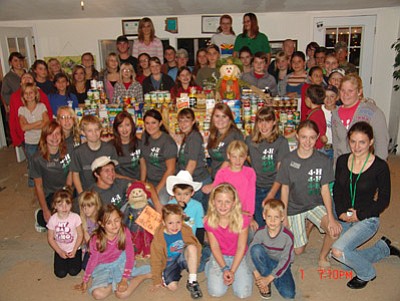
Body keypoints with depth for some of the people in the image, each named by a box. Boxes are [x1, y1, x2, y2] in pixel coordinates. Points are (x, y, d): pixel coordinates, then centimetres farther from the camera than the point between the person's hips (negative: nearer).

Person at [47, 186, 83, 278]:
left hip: (74, 249, -1)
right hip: (60, 251, 1)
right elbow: (50, 238, -5)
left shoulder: (75, 217, -17)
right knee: (60, 273, -8)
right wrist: (60, 252, -11)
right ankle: (63, 260, 23)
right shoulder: (53, 219, -14)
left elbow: (80, 235, -9)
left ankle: (73, 260, 20)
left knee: (73, 272, -11)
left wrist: (74, 251, -14)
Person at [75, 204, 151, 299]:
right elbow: (93, 259, -7)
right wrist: (85, 281, 2)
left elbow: (130, 255, -17)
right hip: (103, 267, 1)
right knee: (98, 294, -22)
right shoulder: (96, 239, -24)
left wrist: (124, 279, -21)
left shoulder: (125, 232, -24)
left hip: (120, 262, -1)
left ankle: (144, 274, 2)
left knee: (122, 293, -20)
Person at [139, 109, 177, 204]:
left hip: (165, 183, -5)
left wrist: (158, 189, -10)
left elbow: (170, 169, -12)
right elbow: (143, 163, 9)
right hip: (149, 182, 5)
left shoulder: (168, 142, -13)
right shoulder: (144, 139, 5)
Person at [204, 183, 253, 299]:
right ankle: (210, 266, 13)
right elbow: (215, 247, -9)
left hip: (238, 257, 0)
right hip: (219, 257, 0)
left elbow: (241, 247, -14)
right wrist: (224, 268, -18)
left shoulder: (242, 220, -20)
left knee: (243, 293, -15)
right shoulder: (209, 221, -15)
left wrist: (232, 271, -18)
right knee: (217, 292, -17)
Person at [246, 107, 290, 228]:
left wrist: (271, 194, -20)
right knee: (259, 227, 8)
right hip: (256, 189, 3)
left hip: (274, 190, -3)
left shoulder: (281, 142, -7)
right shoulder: (249, 140, 5)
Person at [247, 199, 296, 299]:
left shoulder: (288, 236, -23)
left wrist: (269, 278, -23)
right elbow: (249, 253, -14)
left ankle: (267, 279, 4)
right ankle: (262, 281, -13)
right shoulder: (260, 233, -17)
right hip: (265, 262, 1)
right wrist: (257, 275, -23)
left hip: (281, 265, -1)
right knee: (256, 249, -30)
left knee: (289, 294, -24)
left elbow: (285, 260, -20)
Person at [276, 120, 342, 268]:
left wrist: (331, 217, -17)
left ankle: (323, 257, 3)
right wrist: (284, 216, -6)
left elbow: (325, 189, -8)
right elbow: (285, 189, -6)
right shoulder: (288, 161, -13)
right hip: (294, 207, 0)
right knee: (298, 250, 3)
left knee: (335, 230, -27)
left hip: (315, 204, 1)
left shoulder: (323, 160, -11)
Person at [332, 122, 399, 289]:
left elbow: (384, 200, -9)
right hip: (344, 217, 6)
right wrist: (341, 212, -10)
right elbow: (337, 190, 4)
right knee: (347, 257, 16)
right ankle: (384, 248, 39)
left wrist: (359, 215, -15)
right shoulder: (342, 161, -3)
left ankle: (367, 274, 6)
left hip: (367, 219, -6)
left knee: (338, 251, -24)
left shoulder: (380, 167, -16)